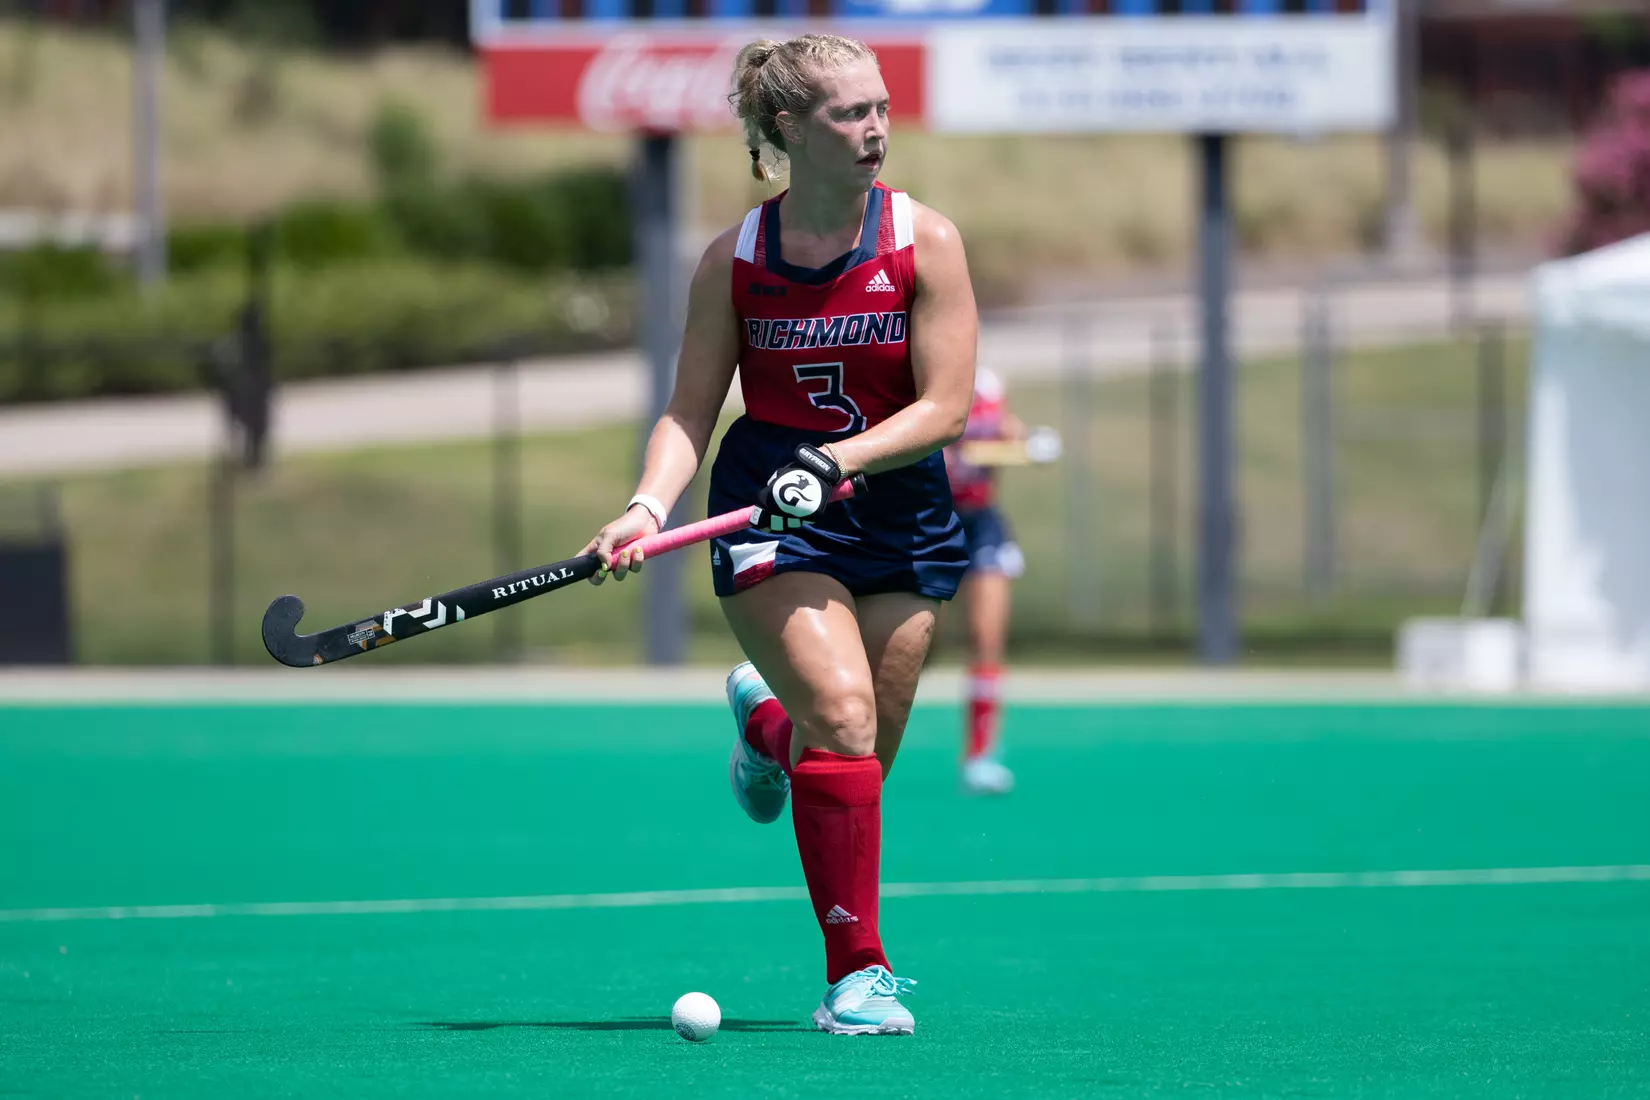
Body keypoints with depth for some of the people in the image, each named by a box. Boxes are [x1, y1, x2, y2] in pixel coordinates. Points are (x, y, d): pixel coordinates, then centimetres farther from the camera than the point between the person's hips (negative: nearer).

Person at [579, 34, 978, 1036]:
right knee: (843, 715, -21)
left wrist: (837, 460, -25)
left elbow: (946, 406, -10)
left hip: (902, 515, 2)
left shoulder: (925, 242, -6)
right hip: (772, 517, -2)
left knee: (862, 761, 6)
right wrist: (650, 505, -17)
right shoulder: (735, 259, -3)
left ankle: (767, 719, 45)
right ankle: (857, 973, -16)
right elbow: (690, 411, 2)